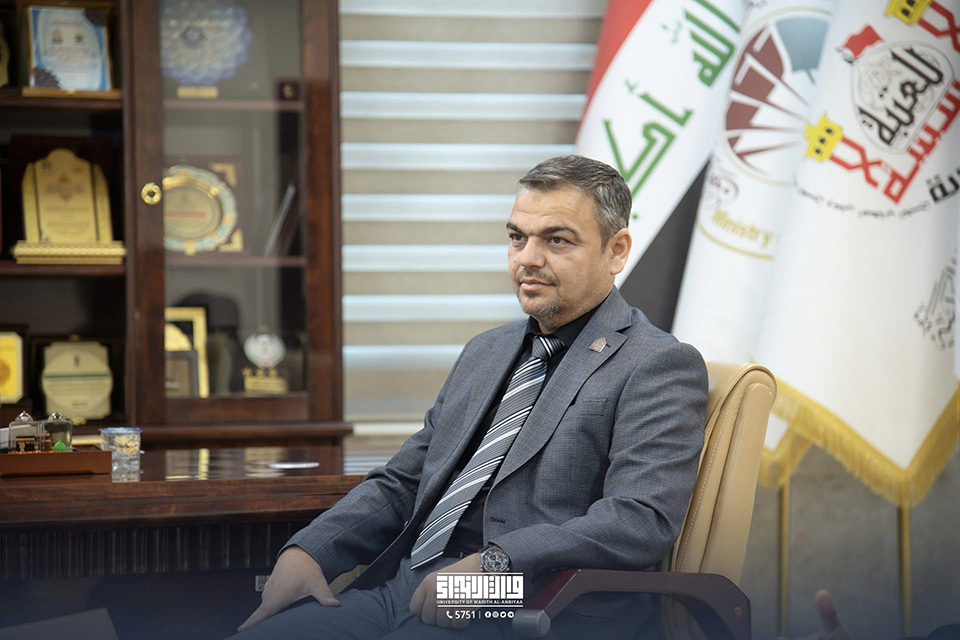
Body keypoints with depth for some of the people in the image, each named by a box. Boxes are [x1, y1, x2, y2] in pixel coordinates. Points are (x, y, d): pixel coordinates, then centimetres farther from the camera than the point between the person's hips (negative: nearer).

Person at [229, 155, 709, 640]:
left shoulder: (660, 367, 0)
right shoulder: (485, 352, 25)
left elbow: (642, 521, -14)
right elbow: (400, 483, 26)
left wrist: (493, 564, -23)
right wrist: (307, 551, 6)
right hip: (398, 590, 8)